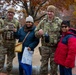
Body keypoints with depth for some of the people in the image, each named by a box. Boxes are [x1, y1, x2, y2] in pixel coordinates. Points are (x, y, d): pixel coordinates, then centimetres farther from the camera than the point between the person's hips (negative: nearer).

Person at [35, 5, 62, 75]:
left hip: (55, 48, -1)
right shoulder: (43, 22, 4)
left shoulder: (59, 22, -4)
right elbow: (36, 33, 10)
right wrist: (39, 33, -14)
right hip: (45, 47, 2)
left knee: (54, 67, 11)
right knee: (43, 66, 8)